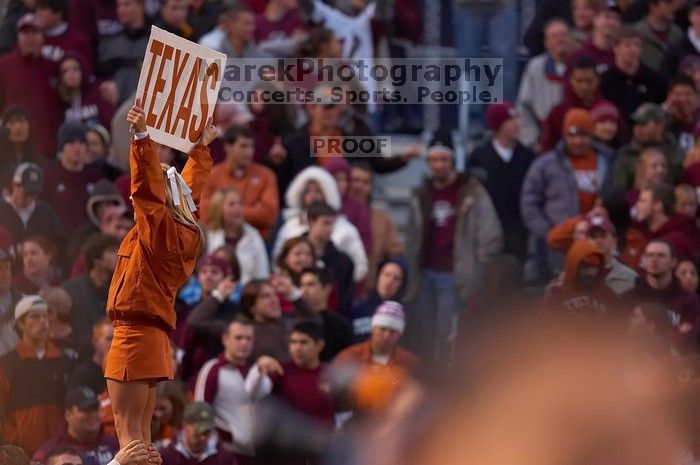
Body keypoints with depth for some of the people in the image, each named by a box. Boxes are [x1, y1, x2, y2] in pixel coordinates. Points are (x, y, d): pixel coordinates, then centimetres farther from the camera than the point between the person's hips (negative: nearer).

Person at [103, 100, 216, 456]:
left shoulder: (159, 228, -9)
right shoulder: (182, 233, 14)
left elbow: (148, 186, -25)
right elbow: (191, 187, 30)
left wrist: (142, 136, -35)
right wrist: (201, 148, 42)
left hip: (135, 334, -9)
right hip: (152, 337, 9)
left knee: (128, 429, -13)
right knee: (140, 431, 9)